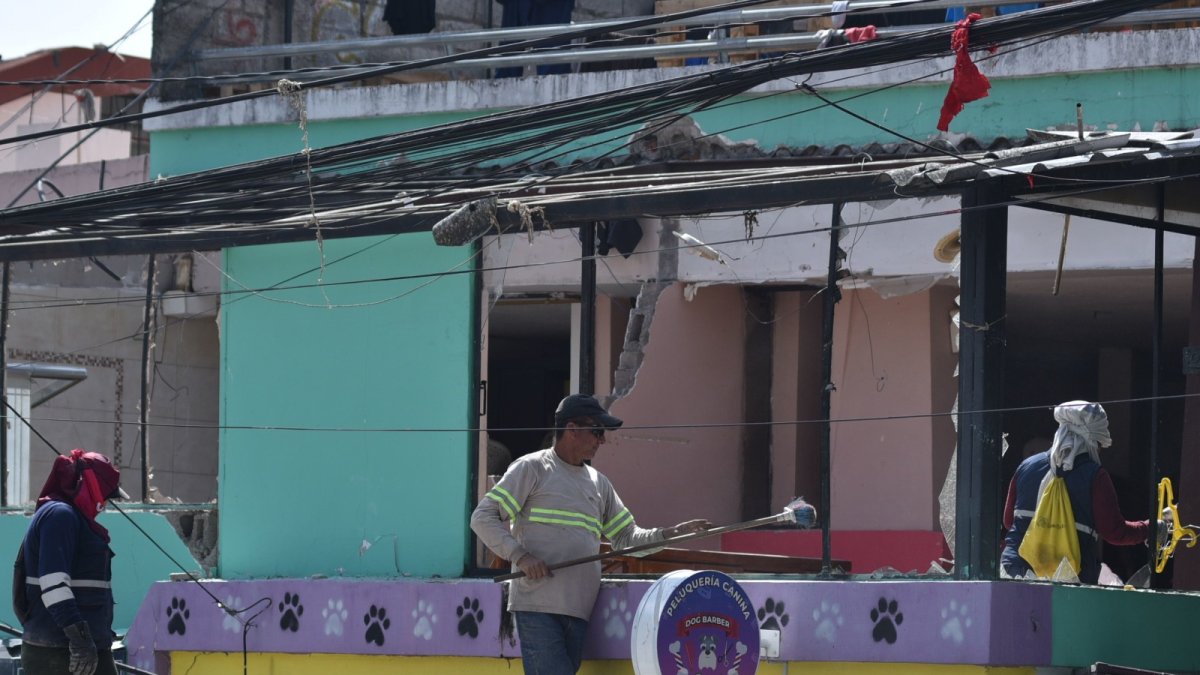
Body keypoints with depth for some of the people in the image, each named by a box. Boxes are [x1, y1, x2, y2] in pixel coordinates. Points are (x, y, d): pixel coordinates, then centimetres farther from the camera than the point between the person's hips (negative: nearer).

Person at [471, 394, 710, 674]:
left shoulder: (599, 483, 21)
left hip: (579, 608, 6)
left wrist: (671, 533, 8)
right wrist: (520, 556, -16)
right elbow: (483, 518, -2)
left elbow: (627, 537, 25)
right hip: (538, 606, -6)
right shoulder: (532, 469, 2)